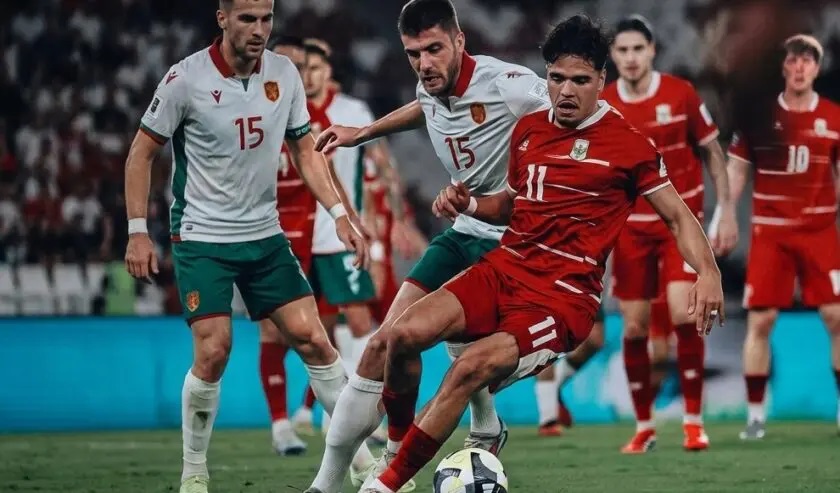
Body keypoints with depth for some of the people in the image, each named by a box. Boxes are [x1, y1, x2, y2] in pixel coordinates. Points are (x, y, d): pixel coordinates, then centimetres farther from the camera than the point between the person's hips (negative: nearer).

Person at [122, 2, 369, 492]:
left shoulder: (284, 74, 0)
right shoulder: (187, 78, -13)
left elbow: (305, 151, 10)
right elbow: (142, 153, -4)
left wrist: (341, 213, 0)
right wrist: (138, 232, -9)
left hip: (265, 235, 4)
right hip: (202, 237, -4)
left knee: (312, 337, -2)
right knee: (213, 350, -13)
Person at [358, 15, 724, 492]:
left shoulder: (628, 144, -2)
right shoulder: (529, 129, 14)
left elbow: (678, 215, 2)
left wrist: (708, 271, -15)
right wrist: (469, 204, 8)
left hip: (565, 294, -5)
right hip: (504, 268, 6)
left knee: (472, 367, -29)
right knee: (405, 333, -19)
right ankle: (394, 444, 9)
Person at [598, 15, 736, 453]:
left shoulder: (681, 94, -7)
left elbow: (713, 153, 3)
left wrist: (727, 212, -2)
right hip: (631, 227, 2)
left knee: (683, 314, -17)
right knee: (634, 328, 1)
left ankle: (694, 421, -6)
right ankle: (644, 427, 15)